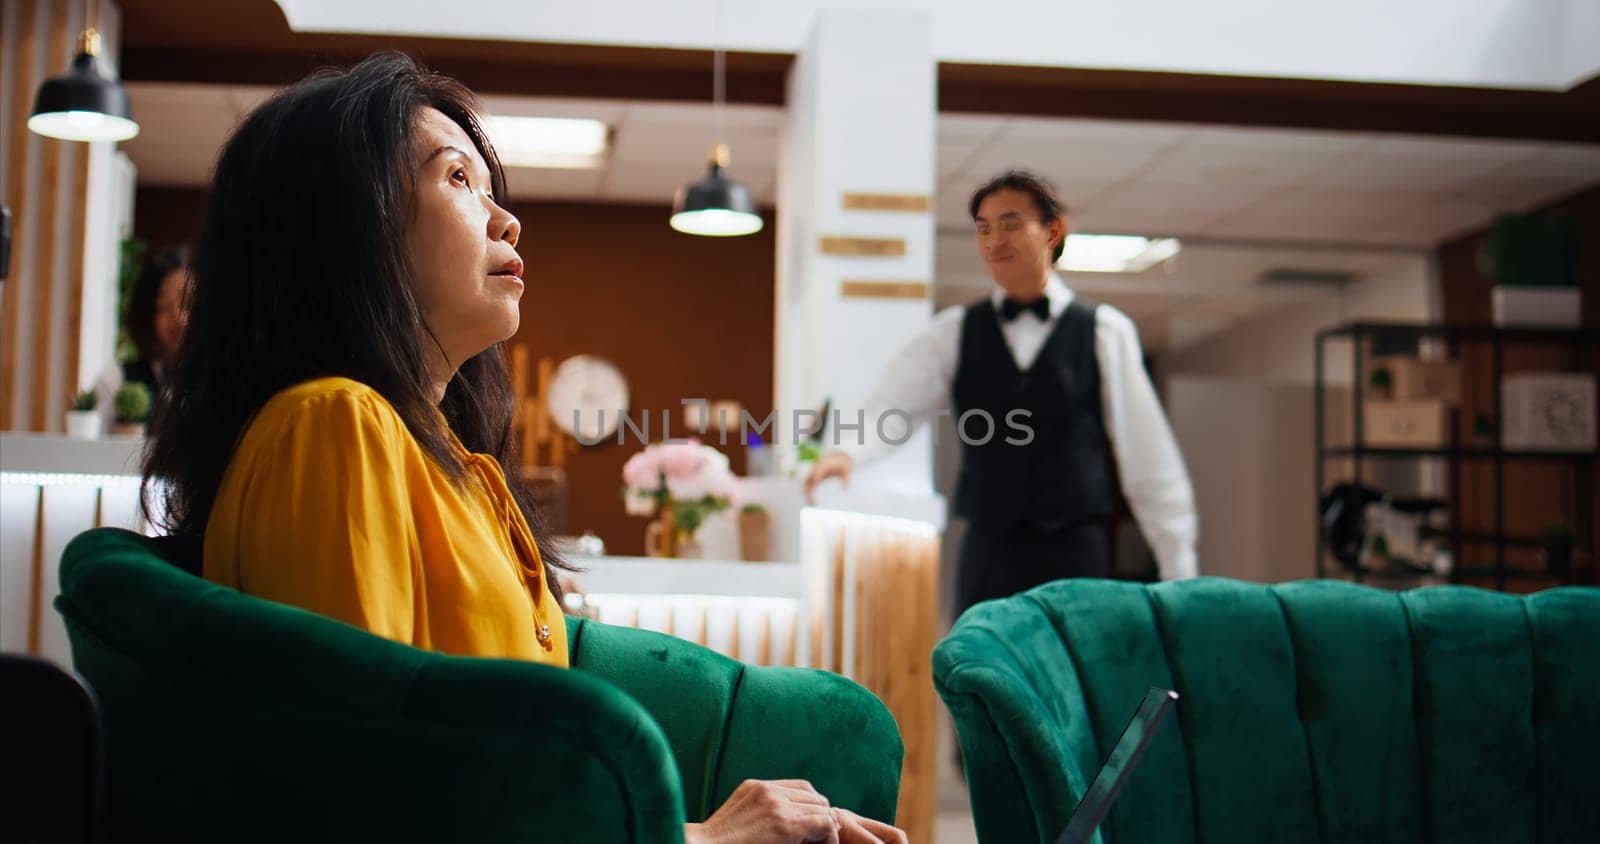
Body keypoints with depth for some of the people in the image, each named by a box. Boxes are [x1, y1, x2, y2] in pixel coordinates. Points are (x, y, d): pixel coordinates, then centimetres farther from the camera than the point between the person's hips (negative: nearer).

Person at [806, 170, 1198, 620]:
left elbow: (1148, 459, 3)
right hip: (984, 555, 2)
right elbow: (894, 407, -6)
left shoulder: (1104, 332, 3)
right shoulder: (956, 332, 7)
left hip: (1073, 558, -1)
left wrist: (1179, 572, 2)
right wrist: (846, 452, -28)